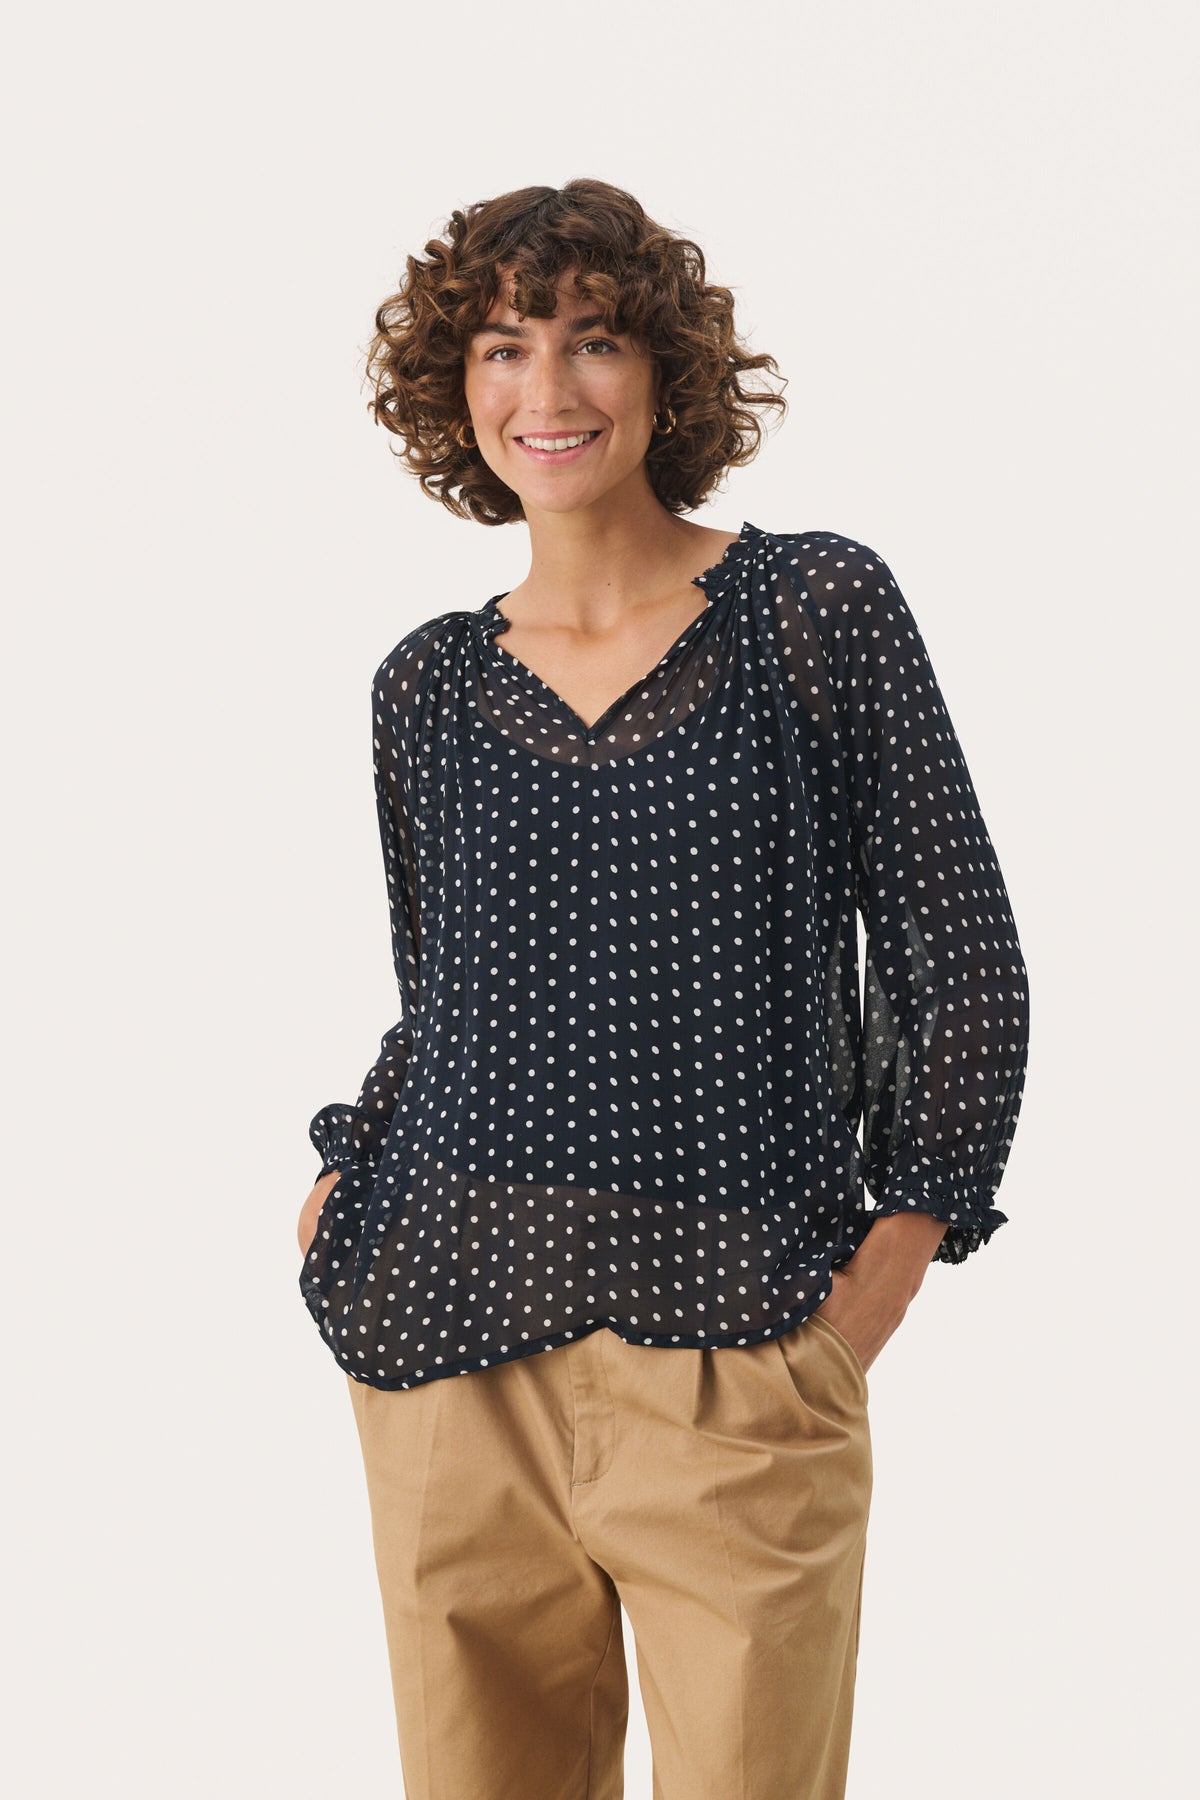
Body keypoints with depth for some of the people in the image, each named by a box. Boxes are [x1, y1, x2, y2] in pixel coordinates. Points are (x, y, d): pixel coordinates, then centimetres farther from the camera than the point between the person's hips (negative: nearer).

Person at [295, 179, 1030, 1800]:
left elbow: (959, 959, 1)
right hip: (450, 1357, 3)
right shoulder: (427, 683, 9)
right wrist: (340, 1185, 3)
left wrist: (900, 1248, -5)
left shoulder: (820, 608, 0)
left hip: (736, 1359, -3)